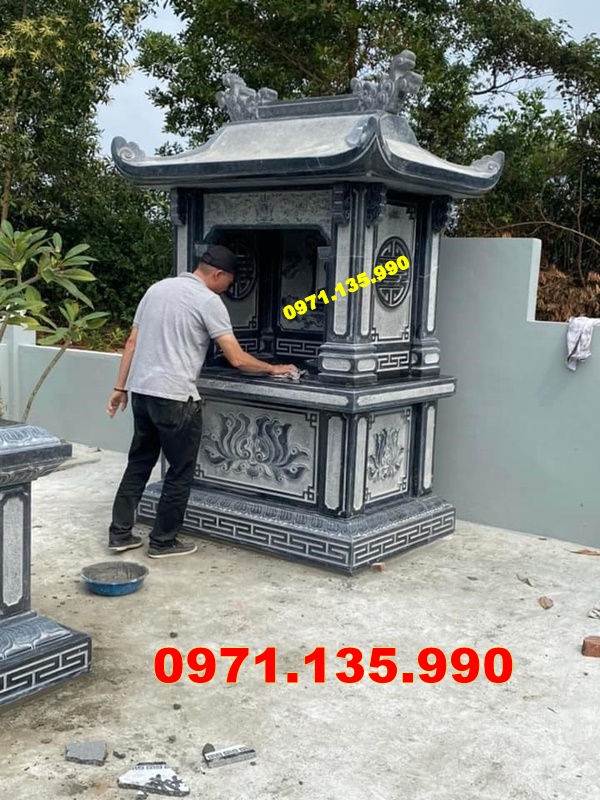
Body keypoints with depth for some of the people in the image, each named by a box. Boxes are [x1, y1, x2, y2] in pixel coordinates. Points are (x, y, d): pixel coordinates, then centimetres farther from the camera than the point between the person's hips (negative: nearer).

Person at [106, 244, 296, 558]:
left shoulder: (157, 288, 13)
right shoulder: (208, 301, -8)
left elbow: (132, 342, 14)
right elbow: (237, 359, -10)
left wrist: (120, 387, 18)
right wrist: (273, 369, 5)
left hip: (141, 390, 8)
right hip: (173, 396, -7)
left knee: (139, 463, 18)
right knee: (179, 472, 7)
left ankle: (119, 534, 21)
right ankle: (163, 541, 15)